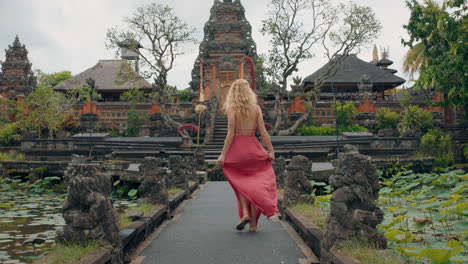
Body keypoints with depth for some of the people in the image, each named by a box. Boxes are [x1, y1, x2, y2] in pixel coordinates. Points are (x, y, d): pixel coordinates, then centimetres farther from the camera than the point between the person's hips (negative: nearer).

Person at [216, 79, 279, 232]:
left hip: (237, 148, -2)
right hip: (253, 148, 2)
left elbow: (231, 134, -11)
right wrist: (271, 151, 2)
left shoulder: (231, 108, -5)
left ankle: (245, 213, -2)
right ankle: (254, 224, 8)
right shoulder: (256, 108, 2)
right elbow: (263, 132, -2)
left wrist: (223, 154, -8)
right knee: (254, 185, 10)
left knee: (240, 182, 18)